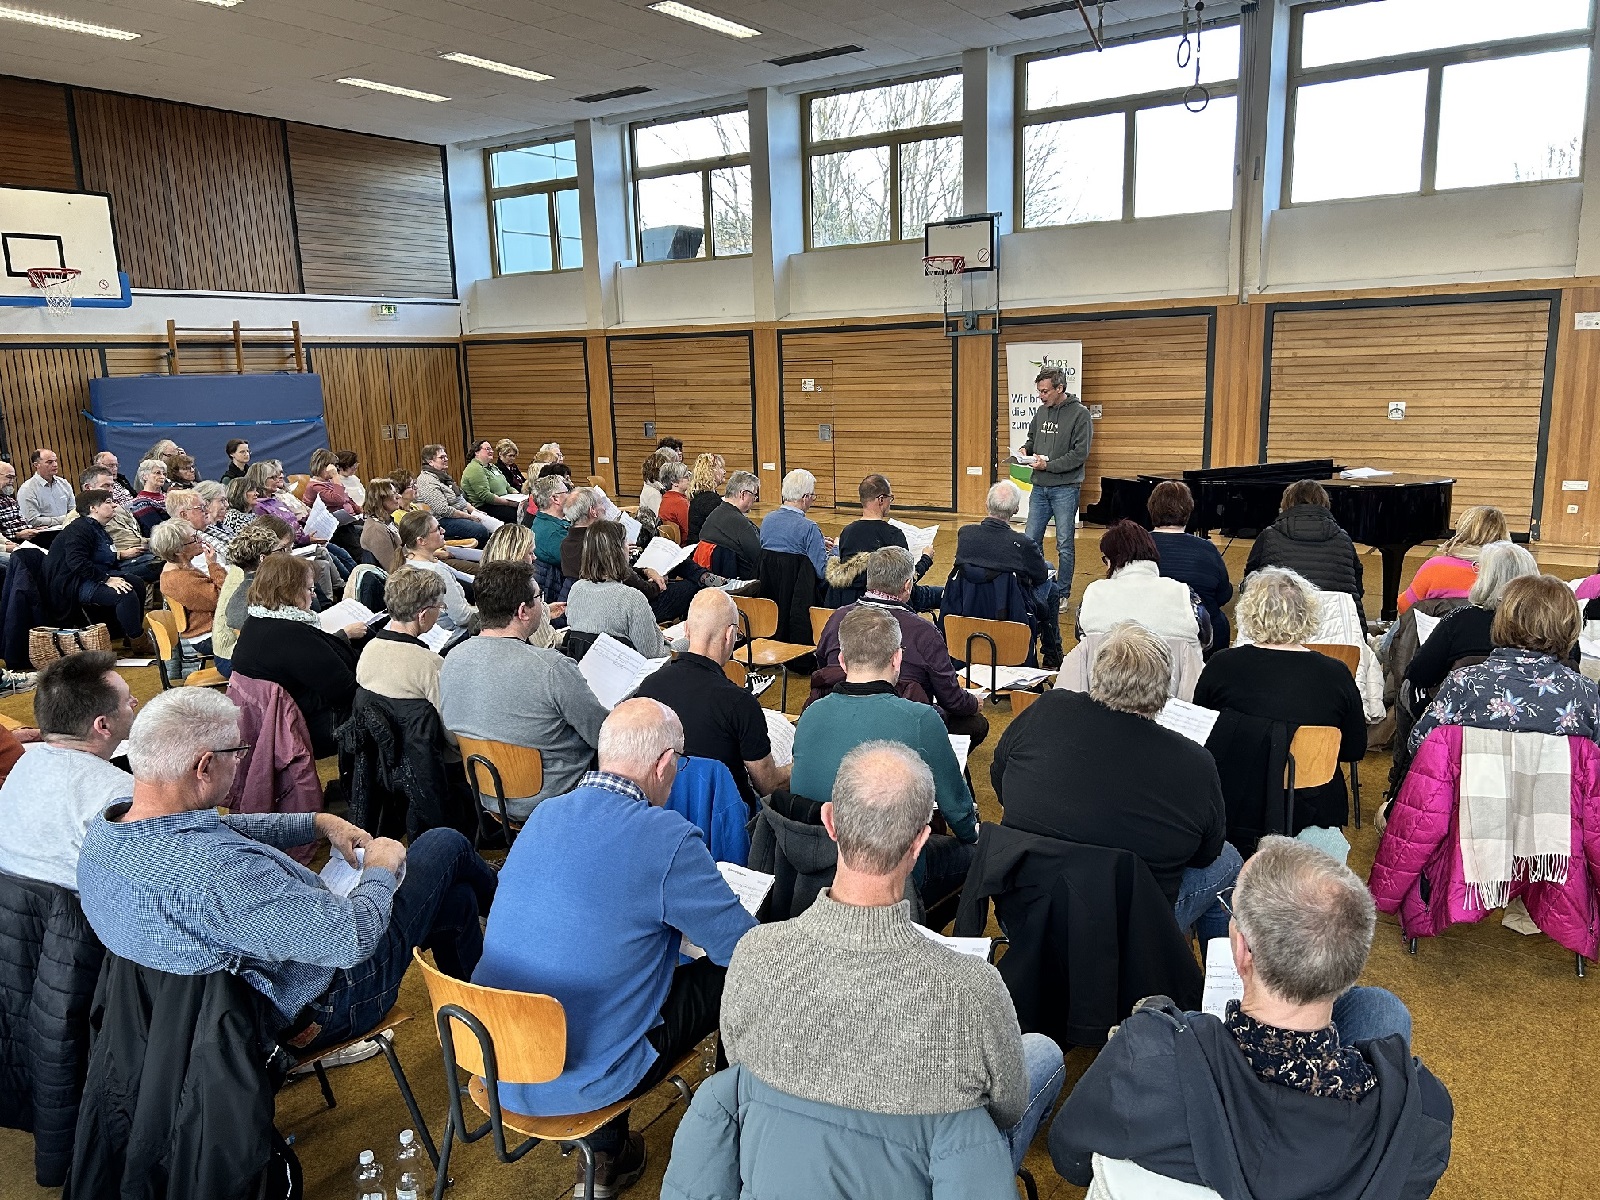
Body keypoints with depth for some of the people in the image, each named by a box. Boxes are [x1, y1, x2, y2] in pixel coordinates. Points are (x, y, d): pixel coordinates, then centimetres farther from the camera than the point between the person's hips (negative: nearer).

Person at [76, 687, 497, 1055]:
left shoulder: (104, 826, -12)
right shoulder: (218, 873, -42)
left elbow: (221, 830, 8)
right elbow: (354, 939, -35)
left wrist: (319, 823, 6)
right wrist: (380, 869, -15)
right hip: (318, 1010, -8)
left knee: (456, 900, 23)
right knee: (445, 845, 7)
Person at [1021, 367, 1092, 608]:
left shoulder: (1079, 413, -9)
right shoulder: (1041, 411, 10)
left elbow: (1080, 453, -14)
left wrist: (1049, 465, -19)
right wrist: (1026, 449, 1)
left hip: (1065, 488, -6)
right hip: (1040, 487, 6)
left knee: (1065, 545, 3)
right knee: (1031, 540, 8)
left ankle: (1062, 594, 12)